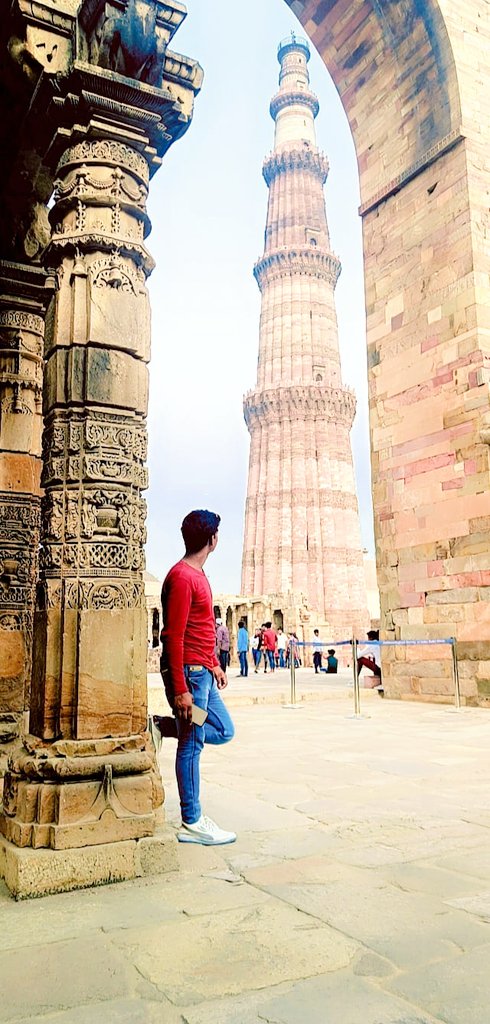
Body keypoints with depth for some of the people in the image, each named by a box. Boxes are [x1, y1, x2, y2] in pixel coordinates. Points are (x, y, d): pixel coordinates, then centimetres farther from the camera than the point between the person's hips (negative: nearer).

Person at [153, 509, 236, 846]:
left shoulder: (199, 575, 15)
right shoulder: (182, 577, -17)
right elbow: (174, 636, -21)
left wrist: (215, 665, 22)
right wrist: (180, 689, -22)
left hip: (203, 672, 10)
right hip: (189, 672, -10)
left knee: (224, 732, 15)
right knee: (192, 745, 0)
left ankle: (161, 726, 19)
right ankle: (192, 823, 11)